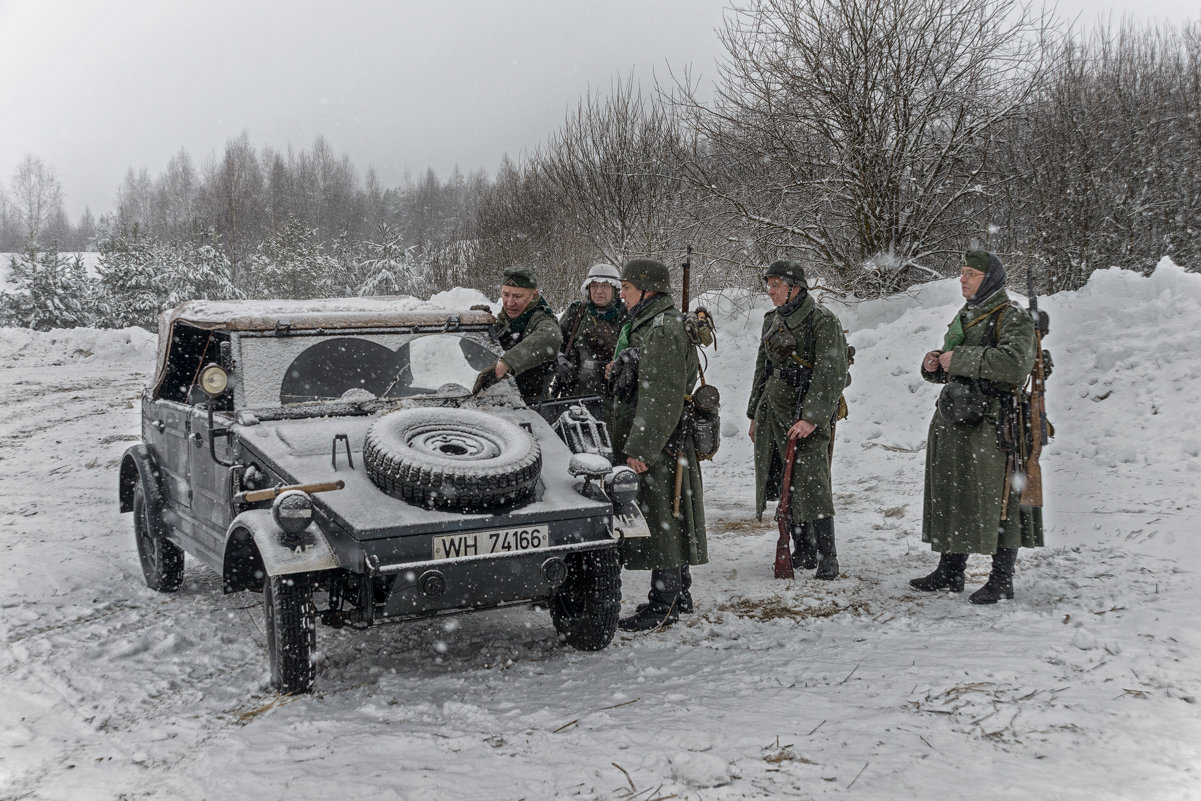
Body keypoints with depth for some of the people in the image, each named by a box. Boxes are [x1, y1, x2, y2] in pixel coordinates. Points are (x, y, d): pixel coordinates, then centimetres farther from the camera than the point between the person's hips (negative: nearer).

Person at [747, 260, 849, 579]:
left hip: (807, 413, -7)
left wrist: (811, 417, -24)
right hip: (773, 411, 7)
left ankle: (827, 558, -4)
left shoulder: (823, 321, -9)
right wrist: (754, 414, 21)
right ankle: (803, 552, 19)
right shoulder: (772, 321, 15)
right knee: (785, 486, 8)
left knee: (811, 485, -11)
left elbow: (832, 374, -17)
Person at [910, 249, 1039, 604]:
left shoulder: (1012, 317, -7)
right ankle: (950, 571, 24)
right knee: (951, 494, 12)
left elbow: (1015, 362, -25)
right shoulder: (965, 316, 18)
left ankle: (1002, 579, 6)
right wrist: (933, 364, 3)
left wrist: (960, 358, -20)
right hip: (953, 417, 8)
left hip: (991, 421, -8)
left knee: (996, 498, -4)